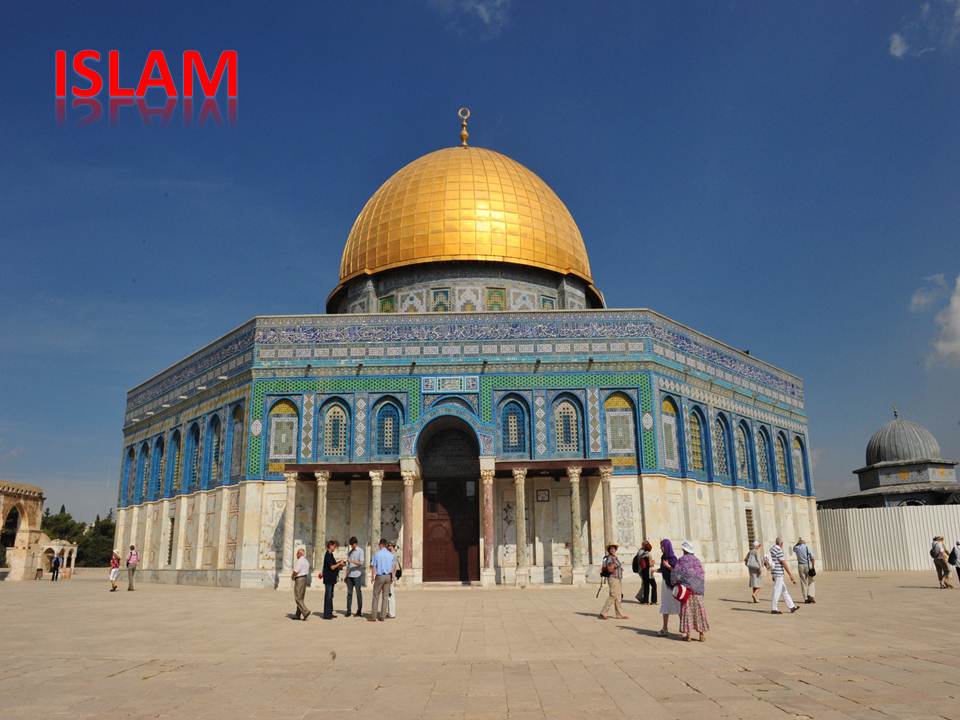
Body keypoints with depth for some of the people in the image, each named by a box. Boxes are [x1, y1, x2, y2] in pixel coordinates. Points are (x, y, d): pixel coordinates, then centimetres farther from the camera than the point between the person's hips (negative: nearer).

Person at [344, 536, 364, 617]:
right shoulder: (350, 552, 16)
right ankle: (348, 611, 8)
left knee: (358, 593, -1)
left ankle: (359, 611, 4)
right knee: (349, 593, 4)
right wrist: (346, 576, 16)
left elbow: (361, 563, -13)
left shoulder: (360, 551, -3)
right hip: (350, 575, 6)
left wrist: (352, 561, -24)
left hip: (357, 575, -6)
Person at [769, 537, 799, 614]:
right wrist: (790, 575, -14)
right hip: (778, 573, -10)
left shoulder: (772, 549, 14)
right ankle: (774, 609, 2)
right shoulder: (779, 551, -17)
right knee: (777, 591, -3)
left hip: (775, 573, 10)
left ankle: (792, 607, 20)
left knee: (784, 590, 14)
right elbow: (784, 563, -19)